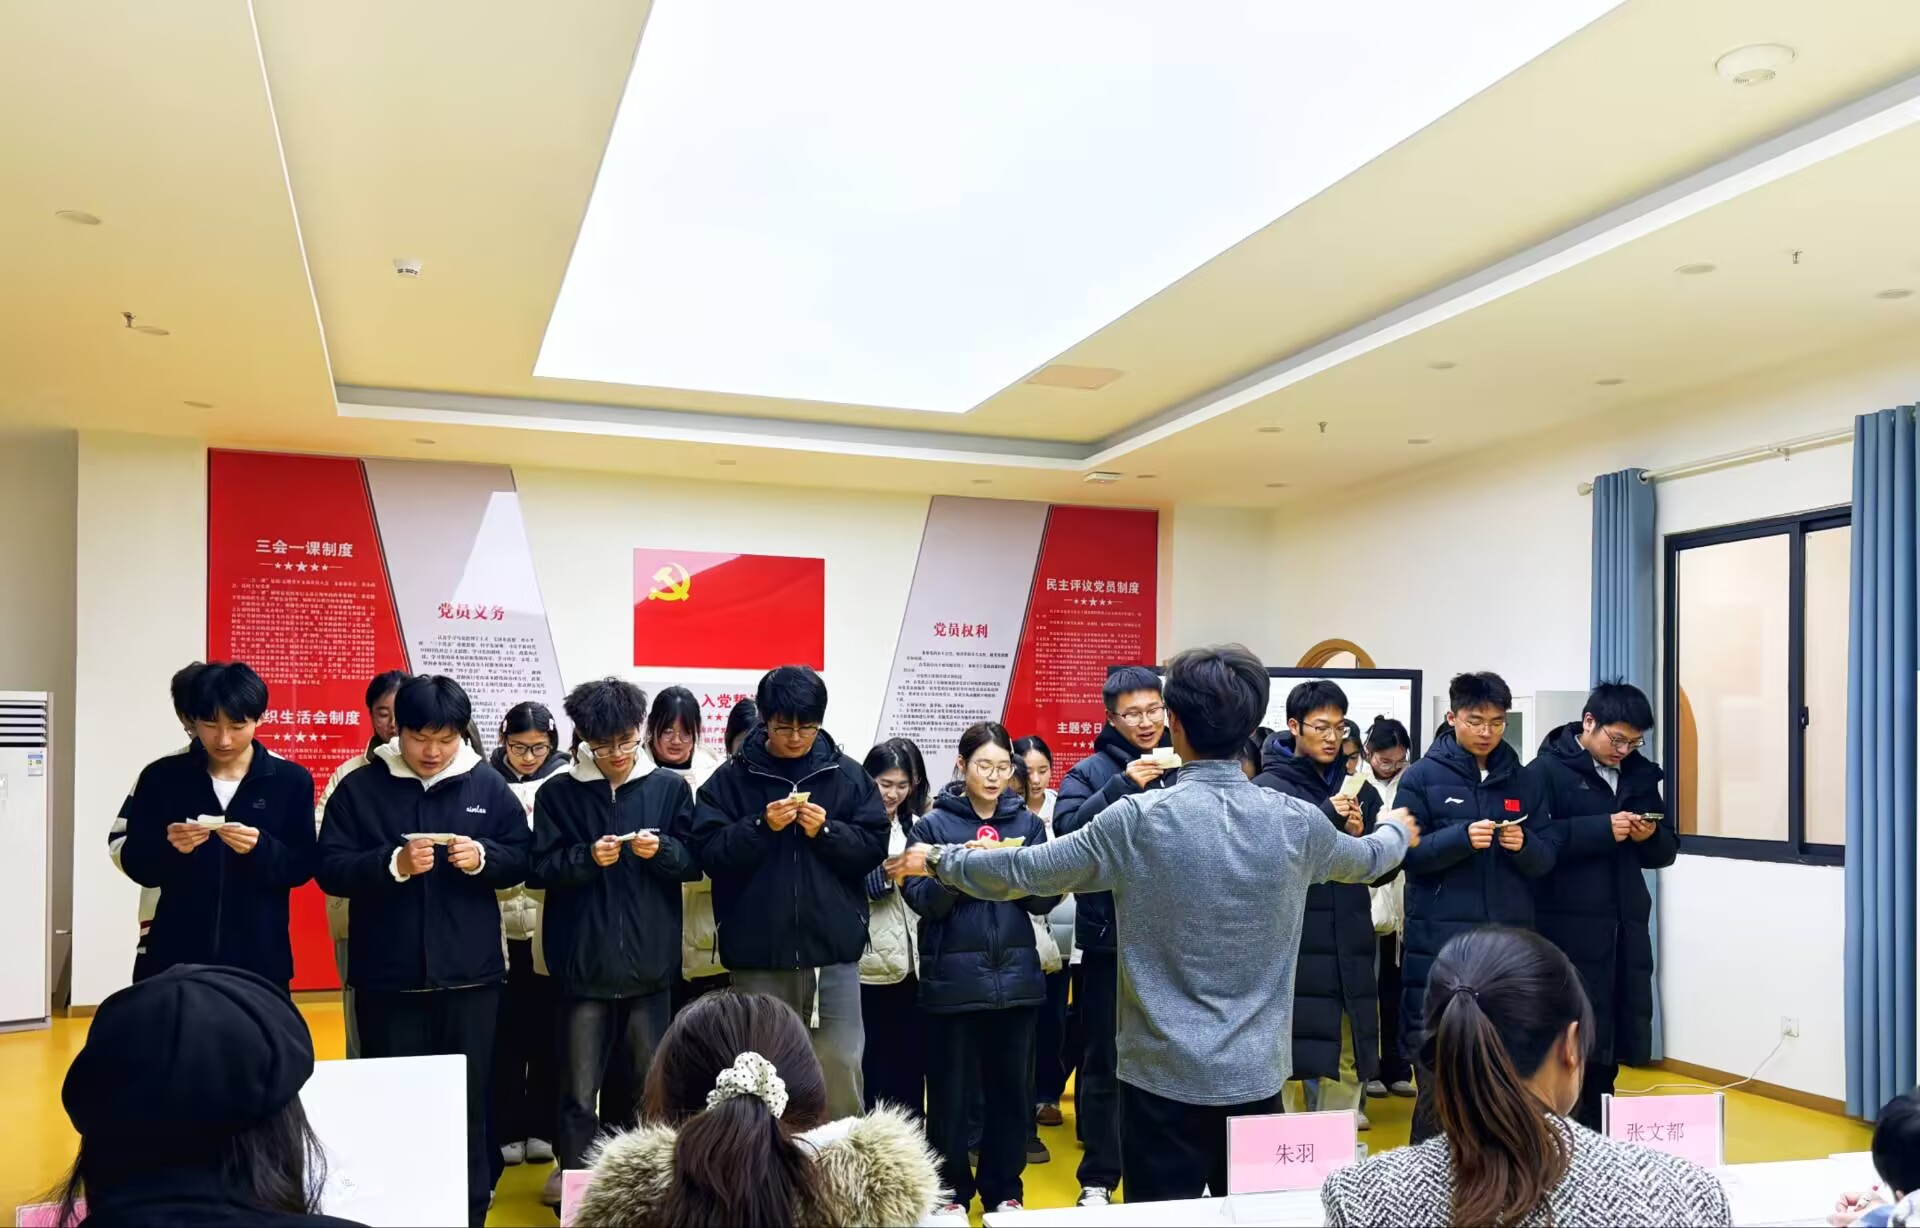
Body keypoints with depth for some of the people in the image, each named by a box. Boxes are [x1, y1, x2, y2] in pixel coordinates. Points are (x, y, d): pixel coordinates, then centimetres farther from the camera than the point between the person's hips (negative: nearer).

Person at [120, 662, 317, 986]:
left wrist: (261, 849, -19)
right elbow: (135, 864, 2)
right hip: (176, 955, 1)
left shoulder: (290, 780, 0)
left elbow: (302, 866, -1)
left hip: (259, 957, -1)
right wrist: (167, 847, -19)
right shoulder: (162, 776, 2)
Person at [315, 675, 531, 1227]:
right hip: (388, 975, -1)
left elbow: (522, 857, 6)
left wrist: (482, 857, -14)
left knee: (469, 1098, 9)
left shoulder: (488, 785, 2)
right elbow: (331, 869, -6)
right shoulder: (360, 788, -1)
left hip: (469, 973, 1)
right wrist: (394, 863, -21)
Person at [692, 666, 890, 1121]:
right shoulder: (731, 778, 0)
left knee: (841, 1066, 3)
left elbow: (874, 847, 1)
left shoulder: (848, 775, 3)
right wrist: (760, 827, -17)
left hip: (833, 950, 0)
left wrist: (826, 831, -13)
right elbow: (710, 853, -5)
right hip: (757, 954, 0)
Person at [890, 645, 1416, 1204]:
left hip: (1164, 1075, -3)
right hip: (1257, 1074, 3)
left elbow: (1025, 871, -7)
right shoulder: (1297, 822, -3)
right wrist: (1396, 830, 42)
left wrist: (937, 860, 10)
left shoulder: (1136, 821, -14)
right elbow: (1366, 860, 18)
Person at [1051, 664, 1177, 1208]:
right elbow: (1068, 828, -17)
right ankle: (1099, 1177, 19)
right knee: (1105, 1060, 6)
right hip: (1111, 938, -2)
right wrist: (1124, 785, -25)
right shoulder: (1091, 771, -2)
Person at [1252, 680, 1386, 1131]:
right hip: (1291, 941, -5)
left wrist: (1360, 835, -6)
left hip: (1348, 940, 5)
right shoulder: (1268, 787, -3)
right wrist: (1327, 818, -20)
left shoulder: (1358, 788, 13)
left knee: (1348, 1053, 12)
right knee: (1286, 1051, -4)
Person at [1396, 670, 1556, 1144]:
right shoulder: (1422, 777, 1)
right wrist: (1462, 838, -20)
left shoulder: (1524, 781, 12)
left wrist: (1524, 845, -12)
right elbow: (1406, 852, -6)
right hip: (1440, 940, -3)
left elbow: (1547, 858, 10)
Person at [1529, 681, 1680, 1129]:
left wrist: (1651, 836, -5)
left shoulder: (1640, 773, 15)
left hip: (1627, 931, 6)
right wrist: (1602, 829, -20)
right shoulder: (1546, 770, -4)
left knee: (1610, 1045, 10)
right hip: (1568, 931, -6)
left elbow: (1666, 851, 17)